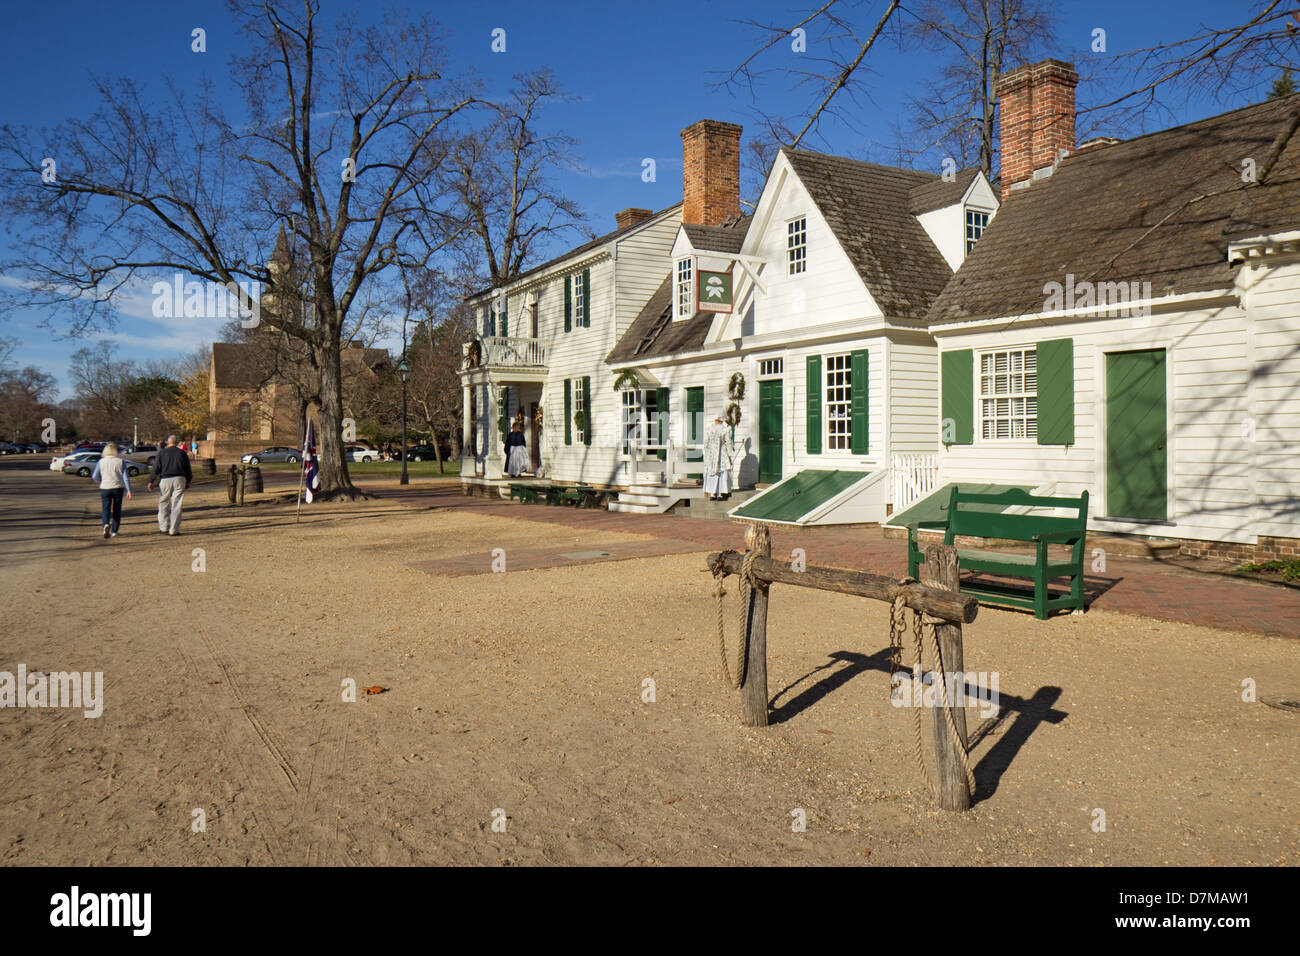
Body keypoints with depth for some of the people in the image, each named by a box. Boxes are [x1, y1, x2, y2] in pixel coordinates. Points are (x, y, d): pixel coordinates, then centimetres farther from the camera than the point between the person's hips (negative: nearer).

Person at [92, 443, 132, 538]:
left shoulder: (101, 462, -1)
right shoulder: (121, 461, -4)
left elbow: (95, 476, 3)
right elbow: (125, 477, -7)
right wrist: (128, 490, -4)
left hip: (105, 488, 0)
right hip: (118, 488, 0)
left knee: (105, 509, 4)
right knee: (116, 510, 10)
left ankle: (106, 524, -24)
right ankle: (114, 531, 12)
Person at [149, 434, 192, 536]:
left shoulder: (162, 453, 2)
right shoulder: (182, 453, 7)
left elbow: (156, 469, -2)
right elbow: (188, 470, 11)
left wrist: (151, 482, 3)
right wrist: (188, 482, 22)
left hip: (165, 480, -1)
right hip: (179, 480, 1)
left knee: (163, 504, 12)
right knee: (176, 506, 1)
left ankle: (164, 527, 11)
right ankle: (174, 529, 0)